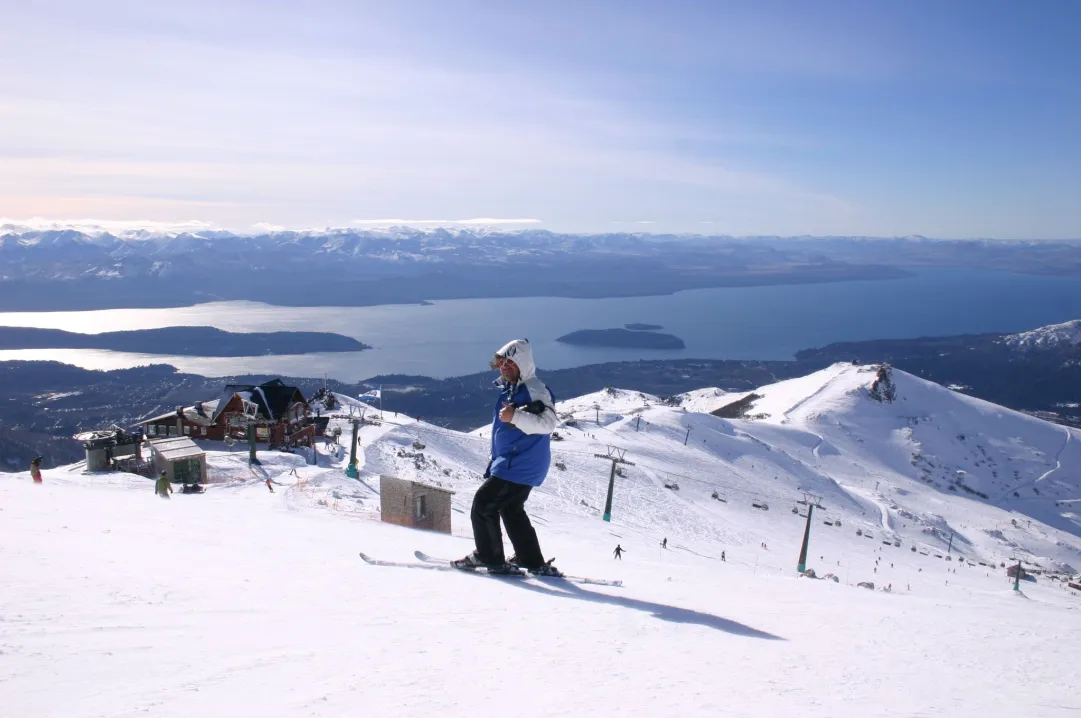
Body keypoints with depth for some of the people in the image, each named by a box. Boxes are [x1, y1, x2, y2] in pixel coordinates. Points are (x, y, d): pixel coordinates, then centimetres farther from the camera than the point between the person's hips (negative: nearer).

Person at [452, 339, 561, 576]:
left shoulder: (533, 389, -17)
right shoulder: (510, 388, 14)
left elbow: (548, 423, -28)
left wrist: (516, 417, -36)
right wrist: (496, 460, 28)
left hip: (519, 466, -11)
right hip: (514, 463, 11)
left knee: (483, 506, -6)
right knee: (511, 511, 19)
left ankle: (488, 558, 7)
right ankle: (533, 562, 25)